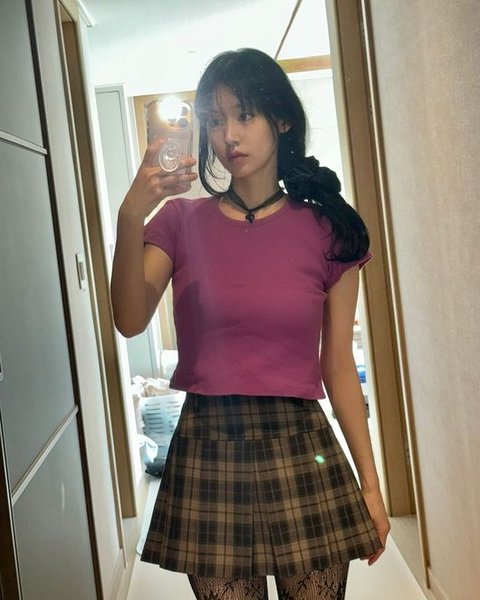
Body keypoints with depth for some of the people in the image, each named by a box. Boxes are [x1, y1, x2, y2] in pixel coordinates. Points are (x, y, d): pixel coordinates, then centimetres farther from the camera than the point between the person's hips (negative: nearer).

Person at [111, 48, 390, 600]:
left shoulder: (326, 230, 2)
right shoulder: (182, 222, 4)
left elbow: (338, 366, 3)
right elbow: (130, 321, -11)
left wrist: (370, 483, 3)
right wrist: (131, 218, -25)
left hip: (302, 450, 0)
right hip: (207, 450, 1)